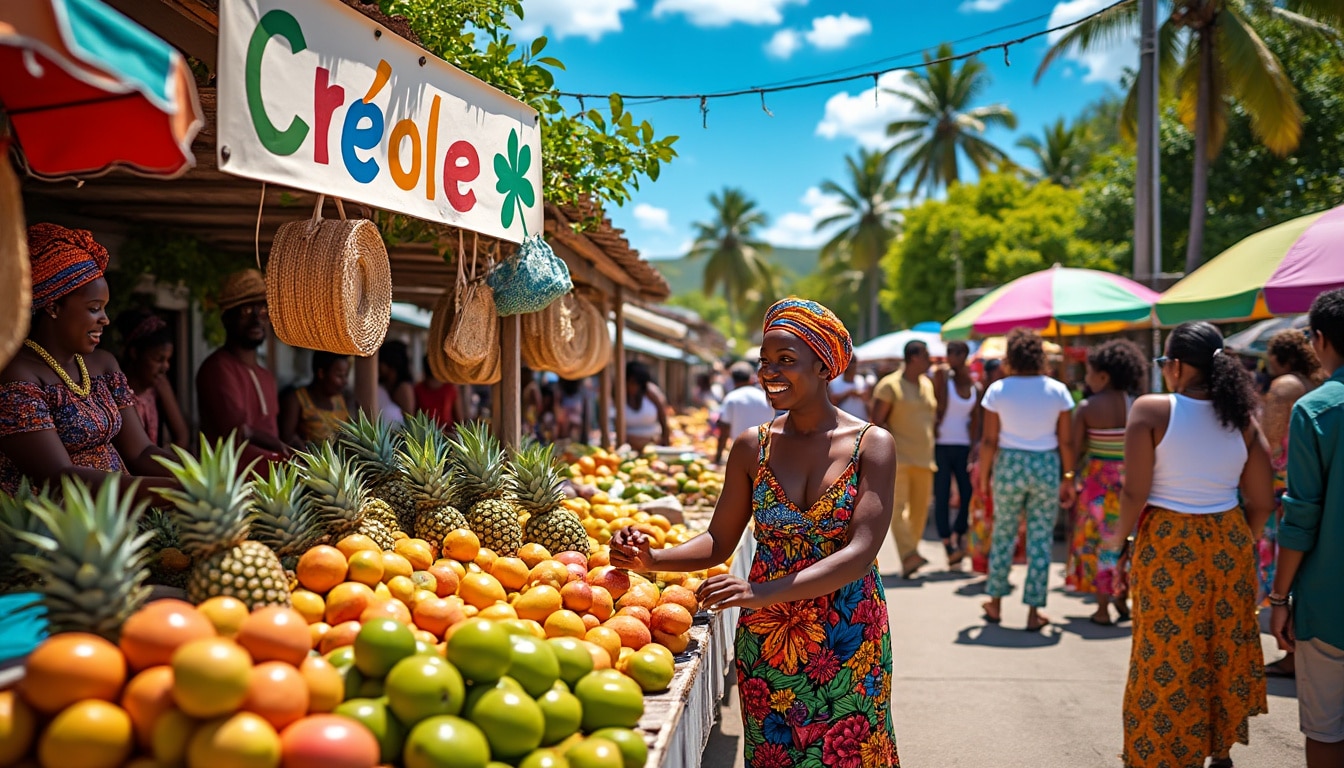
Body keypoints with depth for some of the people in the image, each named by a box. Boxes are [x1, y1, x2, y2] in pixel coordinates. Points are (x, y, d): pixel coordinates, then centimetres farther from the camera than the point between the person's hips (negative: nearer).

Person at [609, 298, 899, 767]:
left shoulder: (872, 445, -8)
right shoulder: (752, 447, 1)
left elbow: (861, 552, -18)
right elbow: (719, 542, 5)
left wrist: (765, 592, -30)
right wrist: (653, 560, -15)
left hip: (848, 641, -2)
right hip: (765, 640, 2)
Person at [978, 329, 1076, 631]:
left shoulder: (998, 389, -5)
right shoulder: (1057, 390, -2)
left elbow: (989, 440, -6)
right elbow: (1066, 441, -2)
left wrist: (984, 472, 7)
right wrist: (1068, 478, 8)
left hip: (1009, 465, 0)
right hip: (1047, 467, 0)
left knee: (1003, 534, 15)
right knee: (1040, 539, 6)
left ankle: (995, 603, 24)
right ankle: (1034, 612, 9)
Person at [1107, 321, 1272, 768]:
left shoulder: (1151, 410, -13)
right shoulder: (1241, 417, 0)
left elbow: (1135, 492, -15)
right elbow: (1262, 502, 3)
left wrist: (1120, 538, 1)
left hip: (1168, 547, -4)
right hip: (1228, 544, 4)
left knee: (1166, 658, 7)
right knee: (1225, 654, 18)